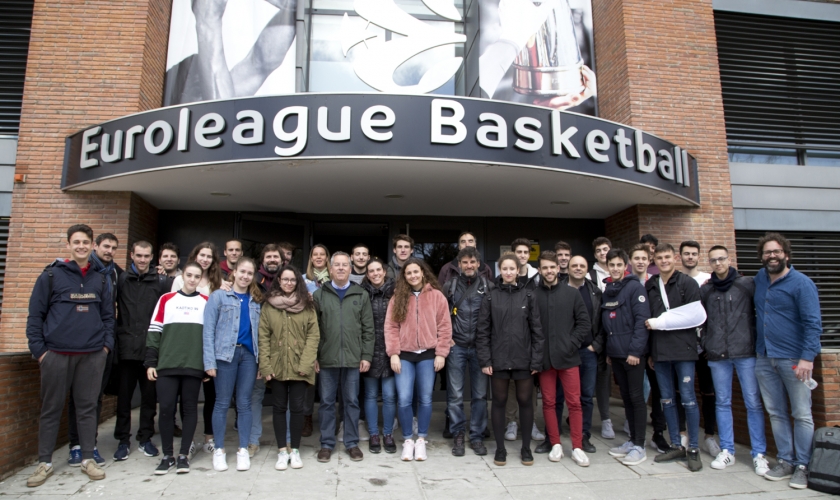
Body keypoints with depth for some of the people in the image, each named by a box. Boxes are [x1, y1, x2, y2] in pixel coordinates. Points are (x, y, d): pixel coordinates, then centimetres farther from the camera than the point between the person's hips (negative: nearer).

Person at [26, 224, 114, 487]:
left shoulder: (100, 279, 9)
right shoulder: (51, 275, 0)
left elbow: (108, 315, 11)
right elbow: (35, 315, -1)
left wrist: (107, 345, 2)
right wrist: (39, 350, -6)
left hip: (93, 355, 2)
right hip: (56, 354, -2)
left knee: (87, 407, 9)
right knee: (51, 409, 8)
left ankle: (88, 459, 18)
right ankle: (44, 463, 22)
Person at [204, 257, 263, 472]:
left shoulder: (256, 301, 12)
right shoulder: (218, 296, 1)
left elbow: (259, 331, 9)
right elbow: (209, 330, -3)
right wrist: (210, 361, -10)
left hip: (249, 354, 3)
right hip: (225, 354, -3)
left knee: (244, 403, 7)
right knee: (222, 403, 4)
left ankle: (243, 450, 16)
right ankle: (219, 450, 16)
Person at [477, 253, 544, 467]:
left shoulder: (528, 295, 1)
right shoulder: (491, 297, 1)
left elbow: (536, 329, 0)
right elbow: (483, 331, -1)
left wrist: (536, 360, -4)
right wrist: (485, 360, -7)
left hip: (523, 359, 0)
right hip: (499, 359, 0)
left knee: (525, 401, 9)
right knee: (499, 402, 9)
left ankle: (526, 447, 25)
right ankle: (500, 448, 22)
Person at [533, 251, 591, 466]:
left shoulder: (572, 294, 2)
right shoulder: (533, 295, 0)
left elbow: (584, 323, 2)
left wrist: (571, 344, -8)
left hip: (568, 357, 0)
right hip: (544, 358, 0)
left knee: (574, 402, 4)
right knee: (549, 402, 8)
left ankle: (577, 448, 15)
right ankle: (556, 444, 21)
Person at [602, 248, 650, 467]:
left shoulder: (635, 287, -8)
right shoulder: (607, 291, 12)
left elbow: (642, 320, -15)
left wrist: (635, 350, -19)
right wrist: (608, 350, 12)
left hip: (633, 353, -6)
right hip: (615, 354, 6)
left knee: (636, 398, 0)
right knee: (626, 397, 13)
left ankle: (639, 446, 9)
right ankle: (632, 440, 24)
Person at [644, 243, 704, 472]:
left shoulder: (688, 284, -2)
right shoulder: (649, 286, 10)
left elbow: (695, 317, -10)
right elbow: (647, 320, 10)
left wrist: (661, 323, -12)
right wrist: (650, 350, 8)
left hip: (683, 349, -4)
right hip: (659, 351, 4)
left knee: (688, 398, 0)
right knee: (667, 400, 10)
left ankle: (693, 449, 13)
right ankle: (676, 446, 22)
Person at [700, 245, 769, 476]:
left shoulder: (747, 284, 0)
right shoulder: (705, 290, 7)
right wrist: (704, 343, 6)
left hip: (746, 353, -2)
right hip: (717, 356, 2)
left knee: (753, 403, 3)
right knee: (722, 403, 8)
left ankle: (759, 454, 14)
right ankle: (727, 451, 18)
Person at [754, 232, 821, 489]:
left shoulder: (801, 283, -8)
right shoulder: (759, 278, 10)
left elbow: (813, 323, -13)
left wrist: (807, 358, -21)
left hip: (793, 359, -6)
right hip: (764, 358, 6)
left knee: (802, 415, 3)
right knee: (776, 413, 11)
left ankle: (802, 466, 12)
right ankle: (785, 461, 22)